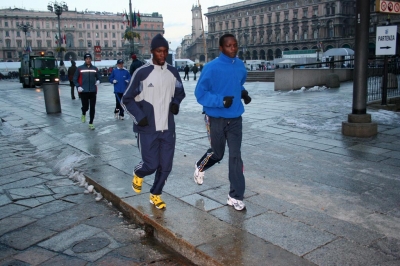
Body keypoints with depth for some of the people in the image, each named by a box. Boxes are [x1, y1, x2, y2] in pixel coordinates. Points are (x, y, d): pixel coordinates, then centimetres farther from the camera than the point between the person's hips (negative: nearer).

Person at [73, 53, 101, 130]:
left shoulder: (95, 68, 9)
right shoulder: (80, 68, 2)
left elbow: (98, 77, 15)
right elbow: (75, 79, 4)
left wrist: (98, 81, -8)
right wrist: (78, 86, -10)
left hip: (93, 91, 2)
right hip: (83, 91, -2)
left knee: (92, 108, 0)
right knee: (85, 106, -1)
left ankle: (91, 123, 11)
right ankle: (83, 114, 35)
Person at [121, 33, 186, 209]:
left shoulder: (173, 72, 5)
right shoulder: (142, 73, -9)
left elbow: (180, 92, 21)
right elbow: (126, 100, -4)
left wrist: (175, 103, 0)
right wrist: (140, 117, -15)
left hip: (168, 128, 4)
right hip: (147, 130, -4)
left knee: (165, 166, 7)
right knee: (151, 164, -3)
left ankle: (155, 195, 29)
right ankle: (138, 174, 34)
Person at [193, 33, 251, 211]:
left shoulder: (240, 66, 3)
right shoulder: (212, 68, -15)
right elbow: (200, 94, -14)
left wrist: (243, 93, -2)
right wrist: (221, 100, -27)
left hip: (235, 118, 4)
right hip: (216, 118, -4)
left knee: (235, 156, 0)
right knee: (217, 153, 13)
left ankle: (235, 196, 10)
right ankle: (200, 167, 48)